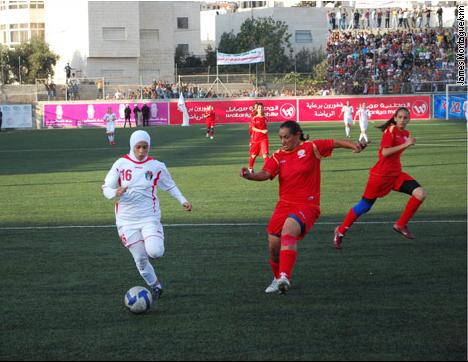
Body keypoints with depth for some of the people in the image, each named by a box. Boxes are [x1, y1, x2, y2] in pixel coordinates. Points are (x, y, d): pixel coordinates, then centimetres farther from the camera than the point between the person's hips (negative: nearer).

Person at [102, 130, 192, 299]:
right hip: (127, 220, 1)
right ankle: (155, 285, 27)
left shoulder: (156, 166, -2)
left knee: (155, 252, -22)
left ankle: (154, 242, 15)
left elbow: (170, 186, 12)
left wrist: (183, 201, -1)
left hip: (149, 217, -1)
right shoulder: (121, 164, -3)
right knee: (140, 258, 3)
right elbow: (106, 188, 0)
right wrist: (116, 193, -22)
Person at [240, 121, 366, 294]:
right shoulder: (278, 156, 6)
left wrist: (354, 145, -17)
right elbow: (266, 174, -9)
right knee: (274, 246, 4)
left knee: (288, 230, -33)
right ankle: (278, 279, 32)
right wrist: (250, 175, -28)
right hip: (284, 205, 5)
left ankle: (285, 277, -41)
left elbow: (335, 143, 0)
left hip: (307, 205, -5)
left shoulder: (311, 148, -2)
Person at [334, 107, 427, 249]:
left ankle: (401, 225, 1)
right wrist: (405, 145, -25)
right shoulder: (390, 130, -13)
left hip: (396, 174, 7)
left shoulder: (405, 134, 10)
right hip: (381, 174, -7)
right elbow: (385, 152, -24)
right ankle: (340, 231, 20)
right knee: (365, 206, 1)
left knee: (420, 193, -12)